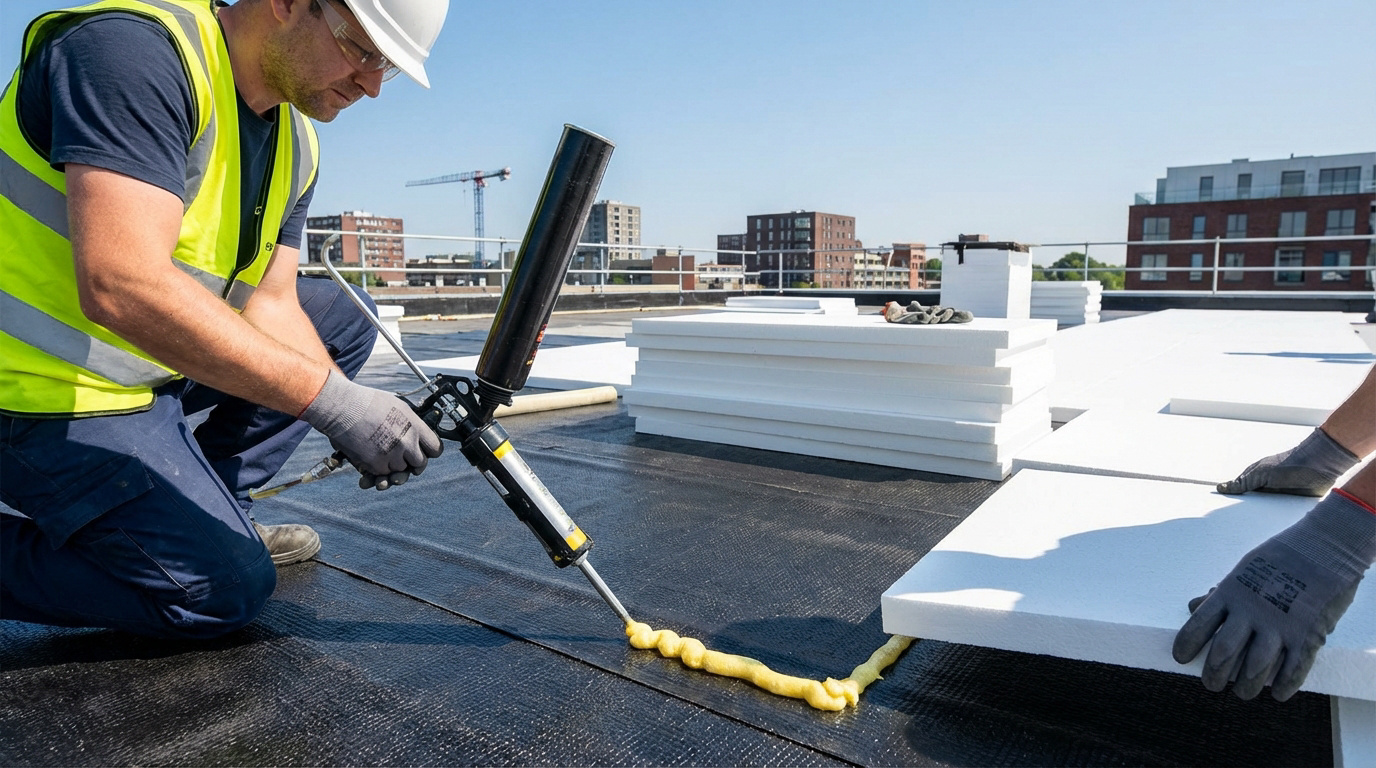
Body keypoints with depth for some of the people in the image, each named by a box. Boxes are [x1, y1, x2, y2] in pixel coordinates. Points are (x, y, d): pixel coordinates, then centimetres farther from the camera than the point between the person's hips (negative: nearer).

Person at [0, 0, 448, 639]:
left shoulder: (295, 145, 3)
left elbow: (270, 303, -2)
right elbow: (121, 287, -35)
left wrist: (360, 420, -18)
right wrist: (332, 399, -36)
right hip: (53, 390, -9)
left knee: (341, 321, 9)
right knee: (225, 589, -14)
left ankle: (198, 508, 9)